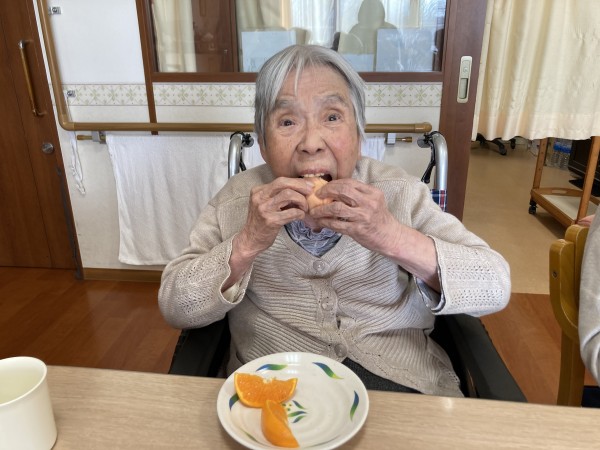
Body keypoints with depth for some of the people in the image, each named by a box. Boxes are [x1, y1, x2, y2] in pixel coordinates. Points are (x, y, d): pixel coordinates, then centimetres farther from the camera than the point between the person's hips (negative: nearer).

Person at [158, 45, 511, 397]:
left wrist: (393, 238, -26)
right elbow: (174, 308, -5)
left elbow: (495, 287, -9)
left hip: (401, 383, 1)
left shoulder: (398, 192, -5)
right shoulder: (237, 200, -4)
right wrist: (246, 245, -22)